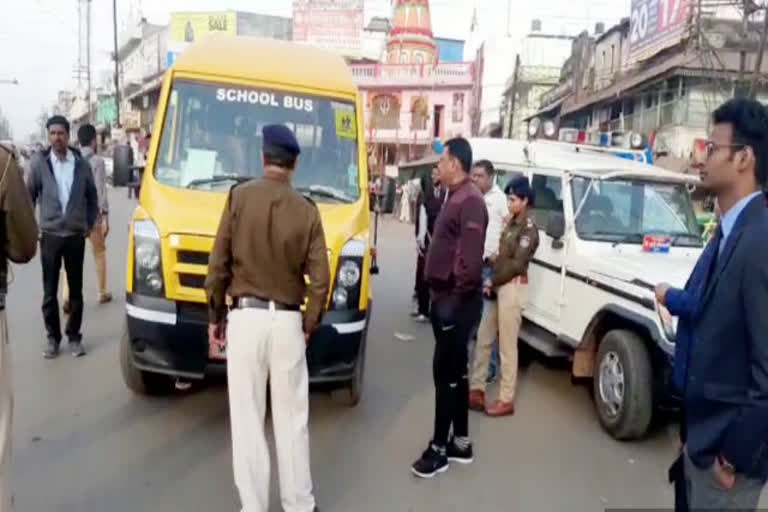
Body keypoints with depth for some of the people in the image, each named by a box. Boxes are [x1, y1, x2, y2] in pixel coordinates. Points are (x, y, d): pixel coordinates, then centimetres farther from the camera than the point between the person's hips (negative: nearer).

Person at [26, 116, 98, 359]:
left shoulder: (81, 163, 0)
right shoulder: (39, 162, -4)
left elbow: (92, 196, 11)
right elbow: (29, 196, 3)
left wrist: (89, 224, 8)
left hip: (76, 236, 1)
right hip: (50, 236, -1)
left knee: (75, 290, 8)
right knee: (50, 291, 6)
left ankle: (74, 336, 20)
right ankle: (53, 337, 19)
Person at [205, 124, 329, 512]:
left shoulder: (239, 197, -4)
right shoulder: (307, 210, -1)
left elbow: (218, 265, -2)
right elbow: (320, 280, -3)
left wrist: (215, 317, 9)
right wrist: (308, 325, 11)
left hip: (245, 318, -1)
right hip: (288, 321, 1)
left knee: (247, 421, 8)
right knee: (292, 420, 12)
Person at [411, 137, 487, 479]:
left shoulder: (470, 201, -17)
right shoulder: (456, 197, 16)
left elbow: (470, 259, -25)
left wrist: (455, 299, -21)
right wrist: (442, 296, 16)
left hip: (457, 302, -10)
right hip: (446, 297, 10)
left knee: (445, 373, -3)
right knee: (455, 371, 15)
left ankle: (439, 448, 9)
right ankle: (460, 442, 26)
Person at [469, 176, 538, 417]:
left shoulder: (528, 228, -12)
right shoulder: (513, 223, 15)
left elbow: (517, 264, -17)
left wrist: (492, 281, -11)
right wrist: (492, 280, 3)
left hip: (513, 288, -9)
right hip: (500, 287, 9)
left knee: (507, 346, -1)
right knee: (483, 340, 11)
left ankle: (506, 400, 9)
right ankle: (477, 390, 20)